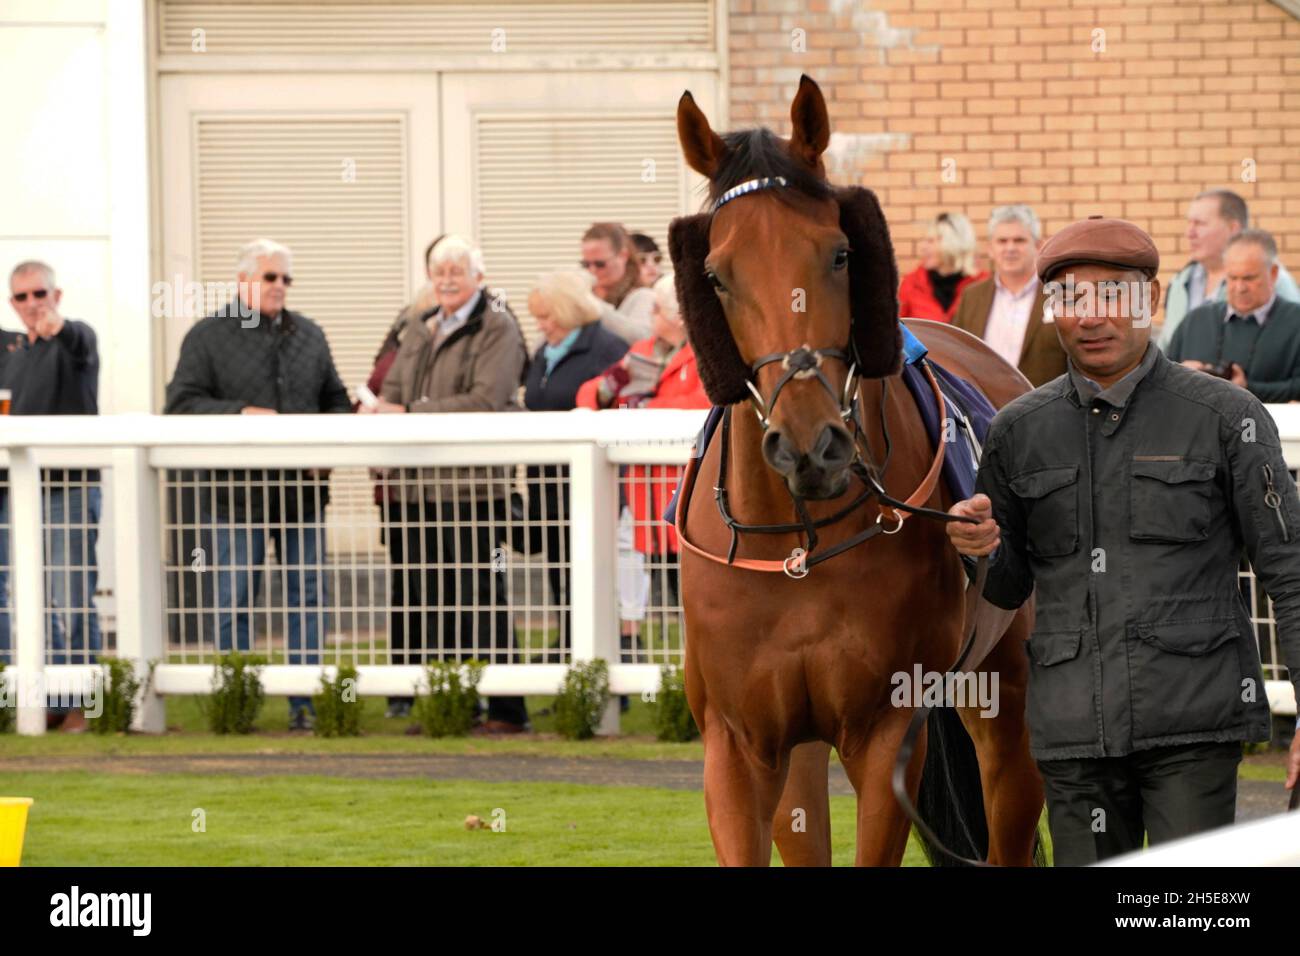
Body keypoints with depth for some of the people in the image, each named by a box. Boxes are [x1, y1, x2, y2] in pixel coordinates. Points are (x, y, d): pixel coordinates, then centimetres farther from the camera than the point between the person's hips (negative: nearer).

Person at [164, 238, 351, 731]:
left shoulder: (309, 335, 15)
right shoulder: (209, 337, 1)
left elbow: (336, 401, 19)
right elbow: (181, 404, -6)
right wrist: (240, 413, -19)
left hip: (301, 489, 4)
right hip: (237, 491, -4)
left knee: (308, 596, 4)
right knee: (236, 598, -1)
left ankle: (305, 703, 9)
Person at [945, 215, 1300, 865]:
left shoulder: (1226, 417, 1)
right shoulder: (1018, 431, 10)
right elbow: (1007, 587, 19)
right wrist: (980, 549, -6)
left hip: (1194, 716, -3)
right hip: (1075, 730, 3)